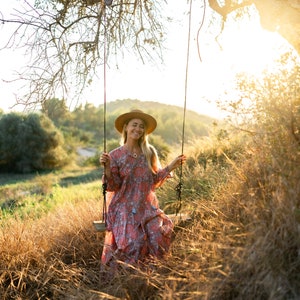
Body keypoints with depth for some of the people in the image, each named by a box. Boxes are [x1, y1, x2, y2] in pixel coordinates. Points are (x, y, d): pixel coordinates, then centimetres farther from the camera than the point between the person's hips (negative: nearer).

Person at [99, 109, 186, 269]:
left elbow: (155, 181, 10)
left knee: (159, 235, -21)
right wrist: (107, 168, -21)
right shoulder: (115, 155, -1)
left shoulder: (150, 152, 7)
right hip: (125, 208, -2)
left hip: (147, 207, 3)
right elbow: (113, 186, -5)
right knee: (132, 242, -23)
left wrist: (170, 167, 1)